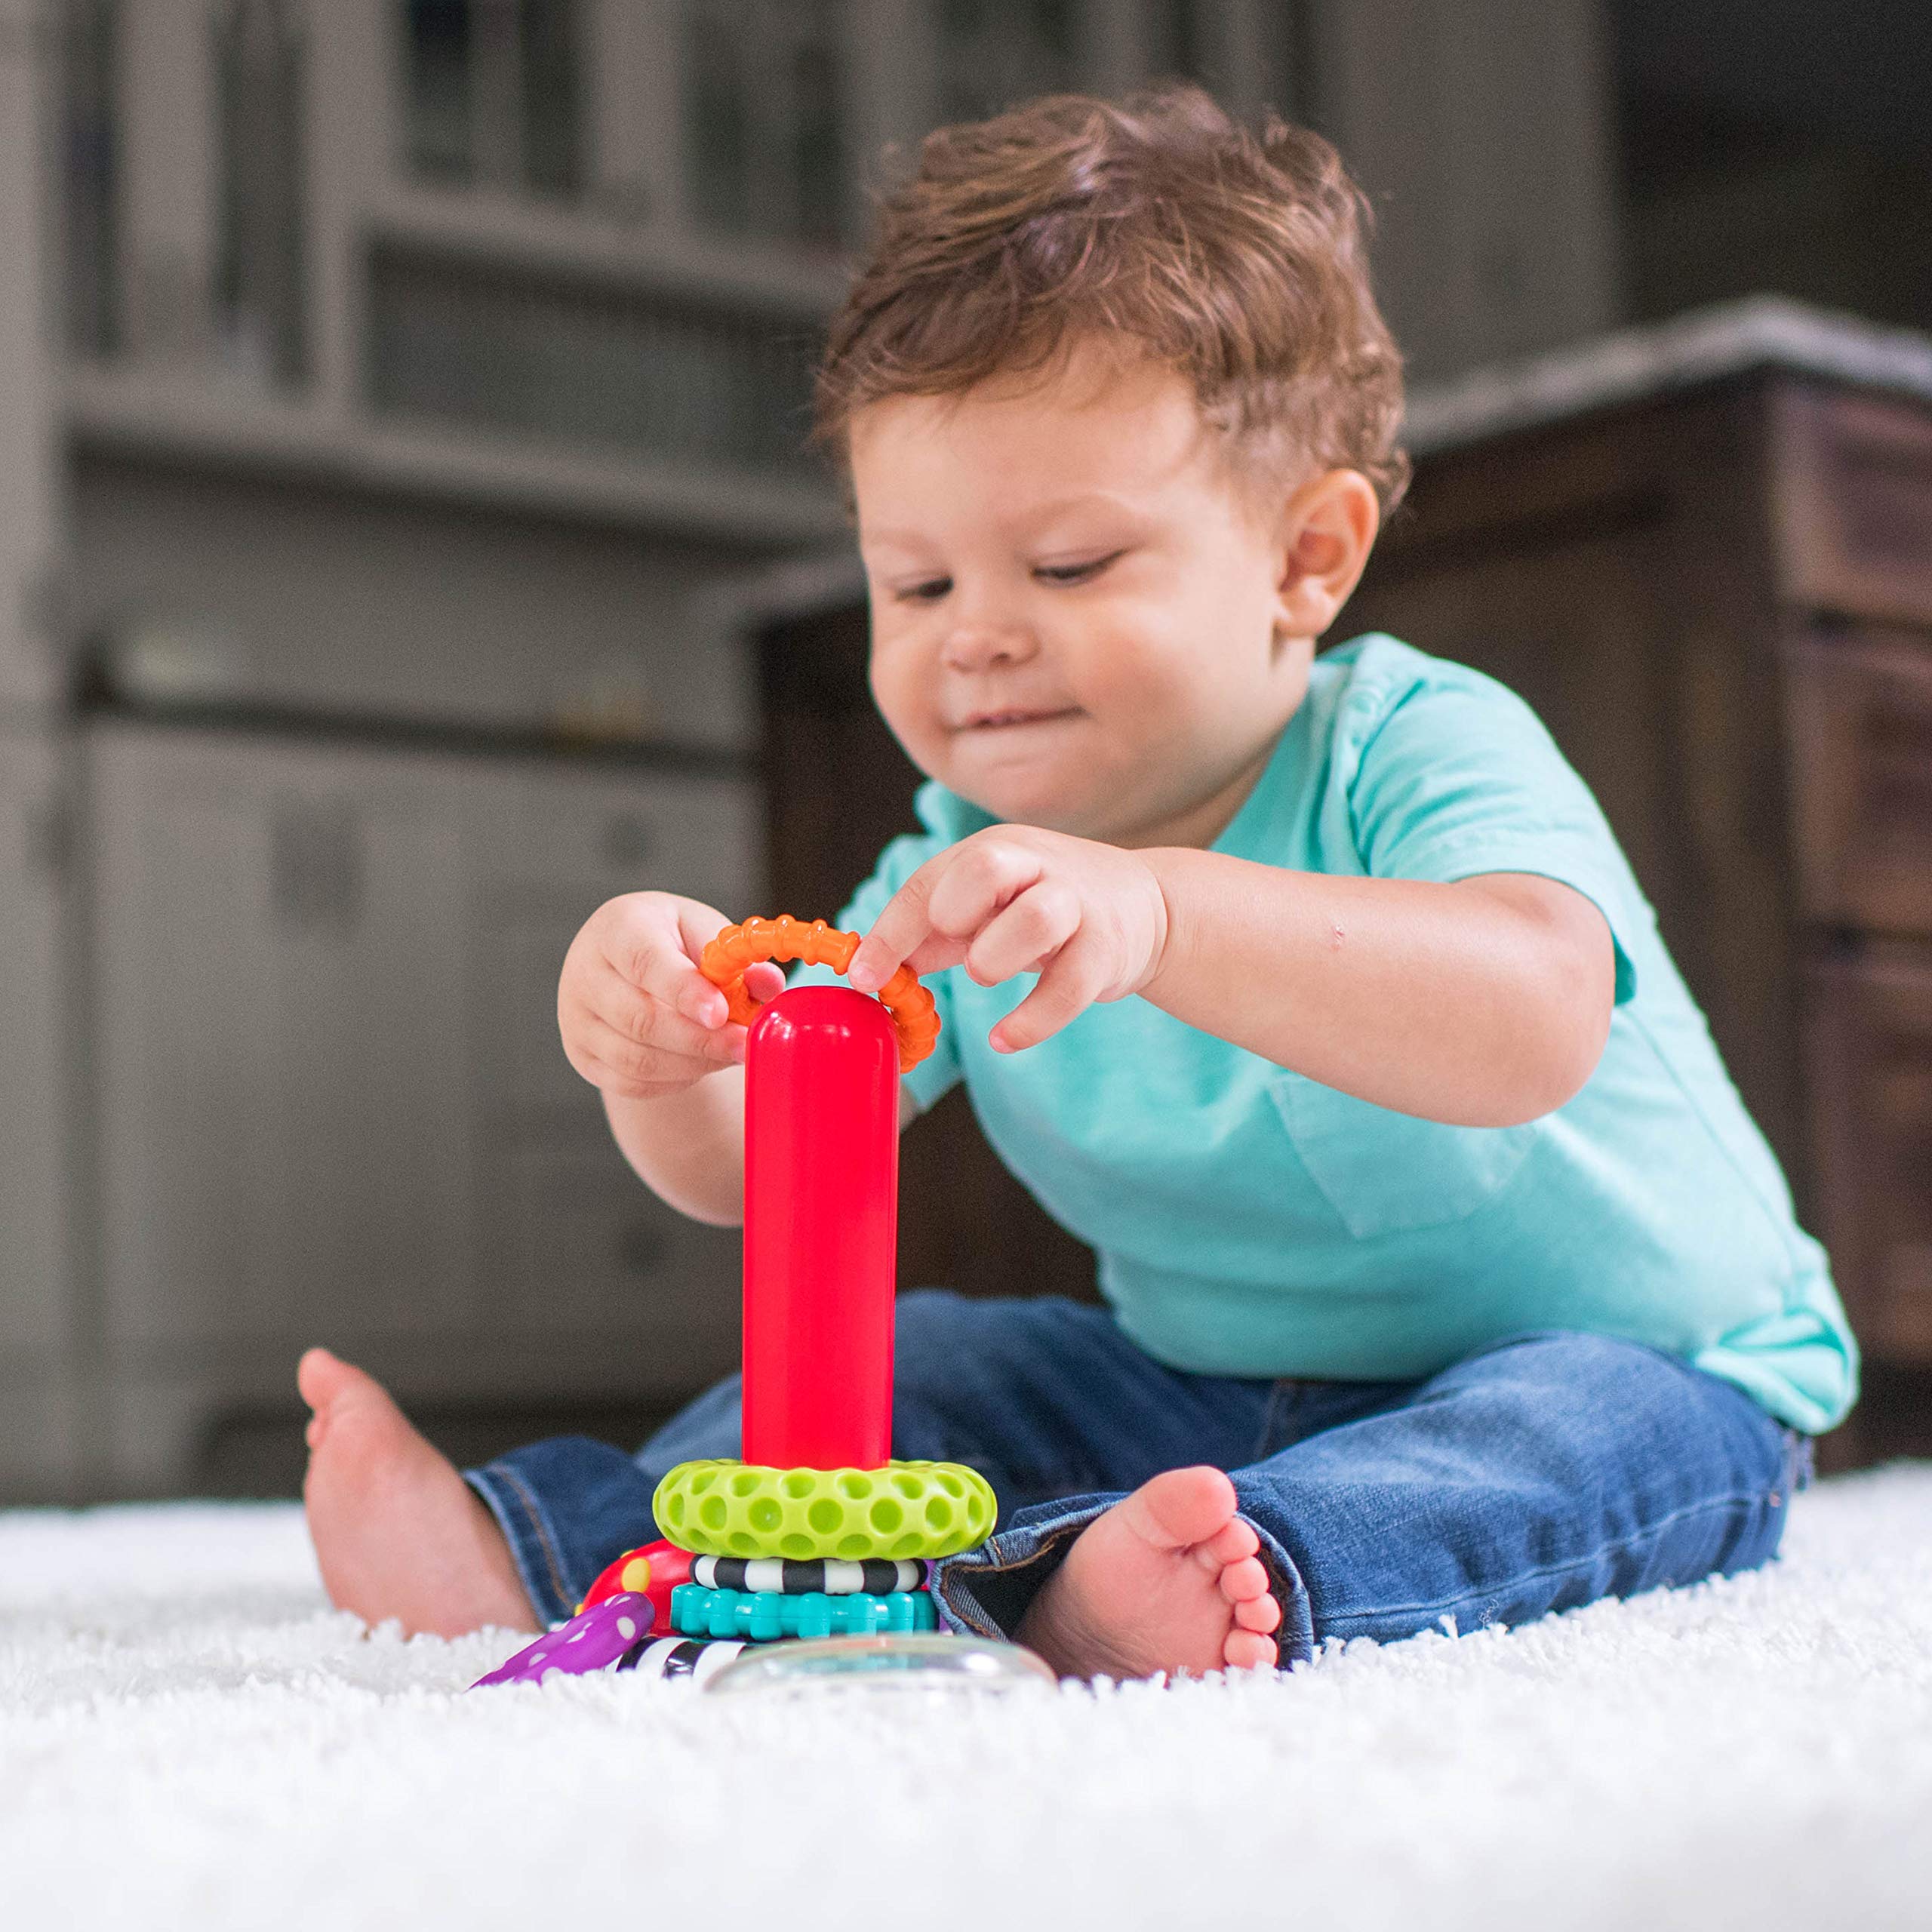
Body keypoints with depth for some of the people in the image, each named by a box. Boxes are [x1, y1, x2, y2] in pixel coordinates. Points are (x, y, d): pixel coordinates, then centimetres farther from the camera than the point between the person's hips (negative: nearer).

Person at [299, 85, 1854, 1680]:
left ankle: (1184, 1587, -58)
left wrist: (1157, 914, -61)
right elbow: (750, 1162, -5)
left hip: (1640, 1358, -6)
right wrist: (665, 1066, -30)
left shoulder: (1417, 755, -24)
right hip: (1209, 1393, 6)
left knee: (1601, 1428, -36)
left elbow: (1534, 1021, -46)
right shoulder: (965, 865, -3)